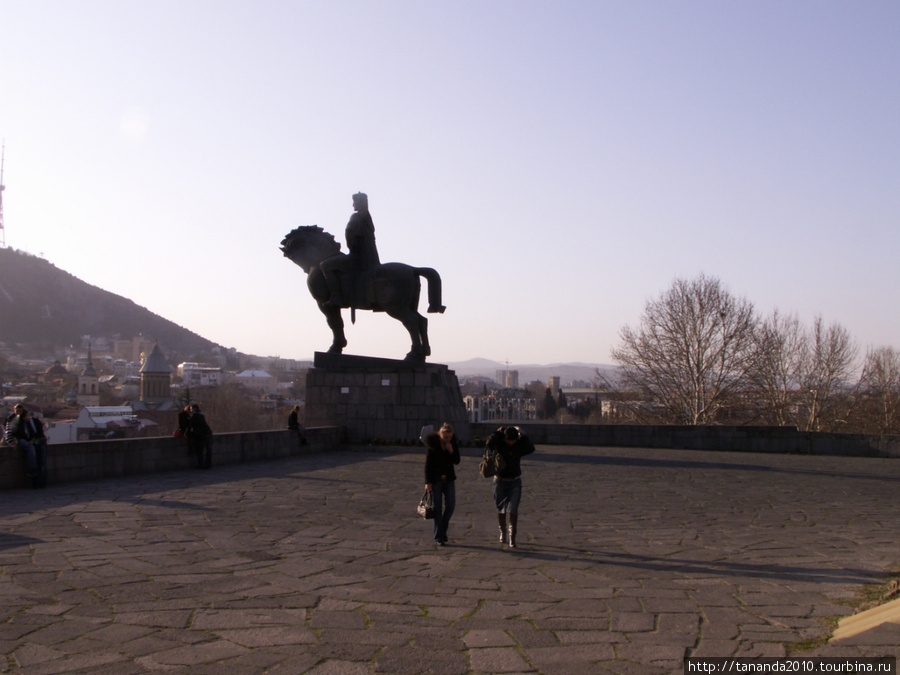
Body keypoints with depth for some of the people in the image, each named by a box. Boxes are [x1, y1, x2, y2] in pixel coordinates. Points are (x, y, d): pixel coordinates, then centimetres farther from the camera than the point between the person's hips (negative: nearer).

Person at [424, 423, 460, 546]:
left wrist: (452, 452, -19)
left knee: (451, 505, -4)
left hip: (449, 478, 3)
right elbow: (428, 464, -10)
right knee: (438, 508, -2)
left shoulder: (453, 443, -1)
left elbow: (457, 461, -1)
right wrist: (428, 482, -13)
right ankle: (439, 537, 3)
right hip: (435, 479, -3)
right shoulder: (433, 444, -11)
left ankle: (443, 526, 22)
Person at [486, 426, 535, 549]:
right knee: (501, 510, 10)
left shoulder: (519, 446, -1)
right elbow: (489, 443, -28)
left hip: (515, 482, 0)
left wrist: (522, 436, -13)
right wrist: (498, 433, -17)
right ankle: (503, 534, 28)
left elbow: (531, 448, -17)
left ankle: (512, 538, -7)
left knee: (513, 510, -8)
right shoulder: (498, 444, -7)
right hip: (500, 481, 0)